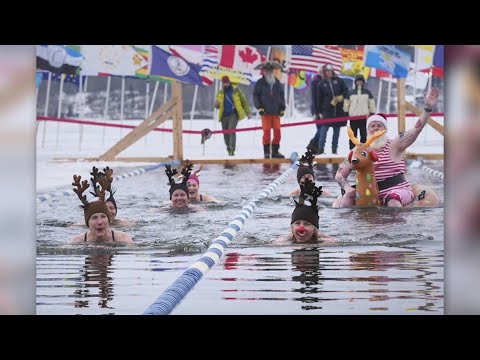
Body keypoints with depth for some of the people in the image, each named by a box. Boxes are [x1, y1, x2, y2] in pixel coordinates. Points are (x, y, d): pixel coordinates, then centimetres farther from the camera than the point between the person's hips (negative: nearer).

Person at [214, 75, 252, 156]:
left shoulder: (235, 90, 2)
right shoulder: (220, 93, 11)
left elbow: (244, 101, 6)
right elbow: (217, 105, 9)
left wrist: (248, 112, 3)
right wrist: (217, 104, -17)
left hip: (233, 114, -4)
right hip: (224, 115, 4)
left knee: (231, 131, -21)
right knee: (225, 134, 6)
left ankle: (232, 149, -27)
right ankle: (229, 149, 21)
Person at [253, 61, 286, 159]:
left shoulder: (277, 83, 11)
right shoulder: (260, 83, 1)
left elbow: (282, 95, 18)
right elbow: (256, 95, 2)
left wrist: (282, 108, 10)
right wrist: (259, 107, -8)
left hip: (276, 112, 4)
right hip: (265, 112, -4)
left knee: (277, 132, 2)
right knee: (267, 132, -6)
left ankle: (275, 151, 12)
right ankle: (266, 152, 2)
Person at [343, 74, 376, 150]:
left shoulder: (367, 92, 6)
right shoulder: (351, 93, 6)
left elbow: (371, 104, 7)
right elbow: (346, 104, 9)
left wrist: (372, 114, 2)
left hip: (364, 117, 0)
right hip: (353, 117, 0)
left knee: (364, 135, 3)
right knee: (353, 135, 4)